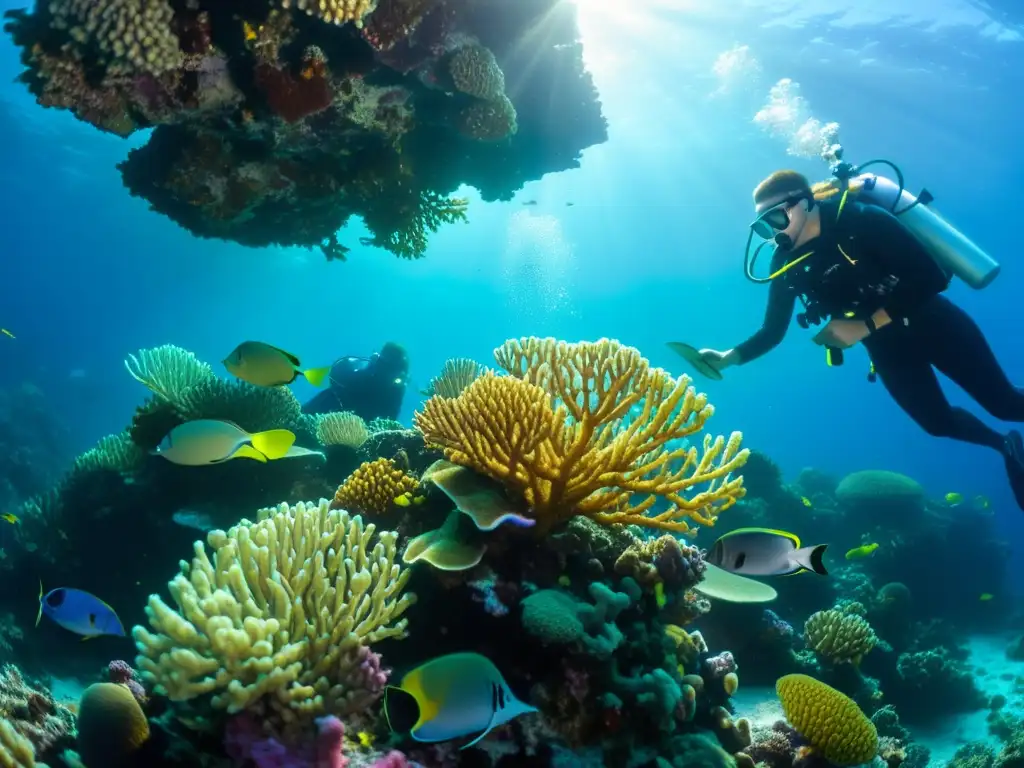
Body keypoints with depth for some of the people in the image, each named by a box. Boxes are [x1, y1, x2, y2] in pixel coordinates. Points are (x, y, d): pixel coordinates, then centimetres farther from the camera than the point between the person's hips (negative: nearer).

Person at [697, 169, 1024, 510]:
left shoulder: (861, 220, -25)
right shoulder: (787, 265, -10)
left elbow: (931, 277, -27)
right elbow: (772, 333, -4)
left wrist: (864, 326, -30)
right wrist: (727, 358, -22)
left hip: (933, 324, -4)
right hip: (889, 347, 5)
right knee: (939, 423, 12)